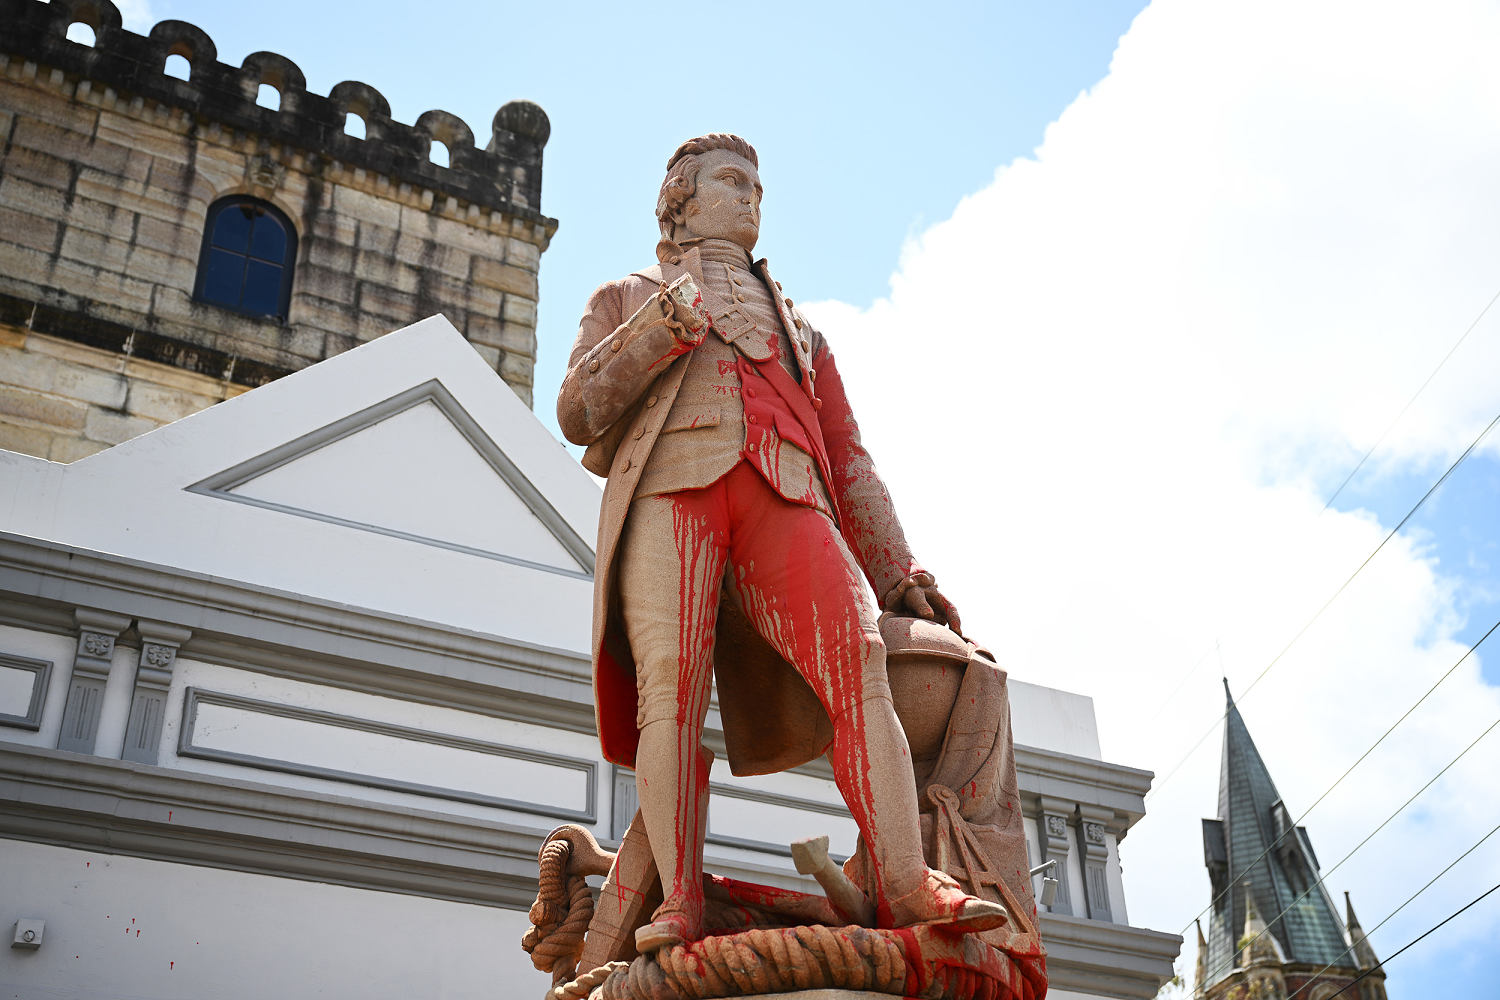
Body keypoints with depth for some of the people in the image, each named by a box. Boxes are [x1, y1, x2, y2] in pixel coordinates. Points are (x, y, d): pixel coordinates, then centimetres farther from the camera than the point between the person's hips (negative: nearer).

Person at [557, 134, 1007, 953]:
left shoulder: (794, 324, 38)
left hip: (782, 497, 1)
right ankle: (679, 902, -25)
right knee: (672, 681, -23)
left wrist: (899, 574, 18)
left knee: (857, 651, -24)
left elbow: (847, 457, 30)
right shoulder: (626, 299, 31)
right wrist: (656, 331, -2)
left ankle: (905, 887, -34)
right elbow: (577, 413, 14)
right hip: (669, 486, -1)